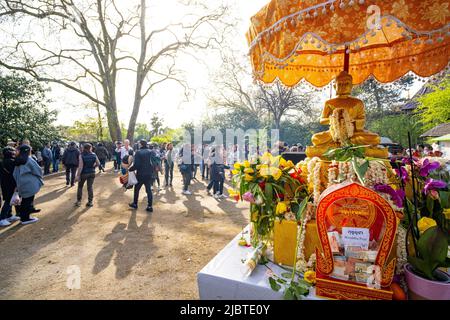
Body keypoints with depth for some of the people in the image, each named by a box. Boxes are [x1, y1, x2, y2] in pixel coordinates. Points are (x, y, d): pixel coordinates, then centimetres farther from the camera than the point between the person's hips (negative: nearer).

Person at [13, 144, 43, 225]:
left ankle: (23, 217, 26)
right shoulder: (29, 160, -14)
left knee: (24, 200, 17)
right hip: (29, 184, -8)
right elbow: (37, 170, -10)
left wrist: (17, 184, 18)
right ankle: (26, 218, 9)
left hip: (21, 184, 8)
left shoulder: (18, 161, 9)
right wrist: (40, 180, 7)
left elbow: (15, 174, 13)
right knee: (28, 200, 2)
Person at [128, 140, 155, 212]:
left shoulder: (138, 152, -12)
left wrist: (130, 169, -4)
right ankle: (150, 206, 9)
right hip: (149, 174, 3)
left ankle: (135, 204, 29)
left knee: (137, 189, 16)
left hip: (140, 174, -3)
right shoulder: (151, 152, -1)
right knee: (149, 190, 9)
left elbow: (136, 165, -18)